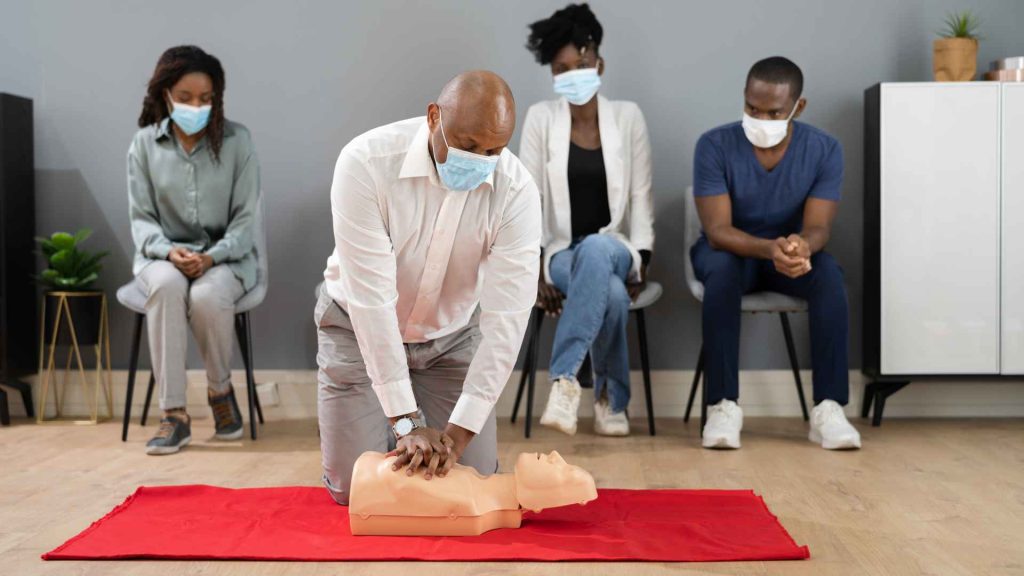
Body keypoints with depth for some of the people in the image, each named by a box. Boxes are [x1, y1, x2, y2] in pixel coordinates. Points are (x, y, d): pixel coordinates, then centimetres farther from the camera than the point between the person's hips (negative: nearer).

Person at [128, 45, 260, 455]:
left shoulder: (237, 140, -3)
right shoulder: (144, 144, 1)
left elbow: (245, 216, -3)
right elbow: (141, 217, 2)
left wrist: (212, 257, -19)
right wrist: (169, 251, -18)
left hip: (225, 255, -1)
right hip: (164, 255, 1)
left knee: (207, 296, -35)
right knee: (166, 286, -36)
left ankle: (220, 389, -4)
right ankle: (174, 414, -31)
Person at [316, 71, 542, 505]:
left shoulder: (517, 191, -24)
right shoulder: (366, 163, -29)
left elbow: (506, 318, -26)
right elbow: (371, 298, -31)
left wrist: (458, 433, -31)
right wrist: (406, 422, -31)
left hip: (451, 336, 2)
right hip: (360, 329, -1)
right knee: (355, 490, -4)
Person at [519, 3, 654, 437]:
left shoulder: (628, 116, 2)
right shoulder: (541, 118, 0)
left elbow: (641, 197, 2)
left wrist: (640, 261, -8)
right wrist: (535, 271, -11)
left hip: (614, 252, 1)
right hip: (562, 255, -1)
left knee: (596, 249, -39)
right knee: (611, 293, -36)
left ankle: (565, 378, -40)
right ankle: (612, 398, -19)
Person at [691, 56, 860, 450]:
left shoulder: (825, 150, -14)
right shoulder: (714, 145, -20)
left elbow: (817, 228, -20)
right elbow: (717, 230, -26)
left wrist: (801, 246, -47)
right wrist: (770, 248, -47)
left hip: (793, 251, 2)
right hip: (730, 250, -1)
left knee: (830, 274, -31)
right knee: (722, 269, -37)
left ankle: (828, 408, -29)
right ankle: (723, 405, -32)